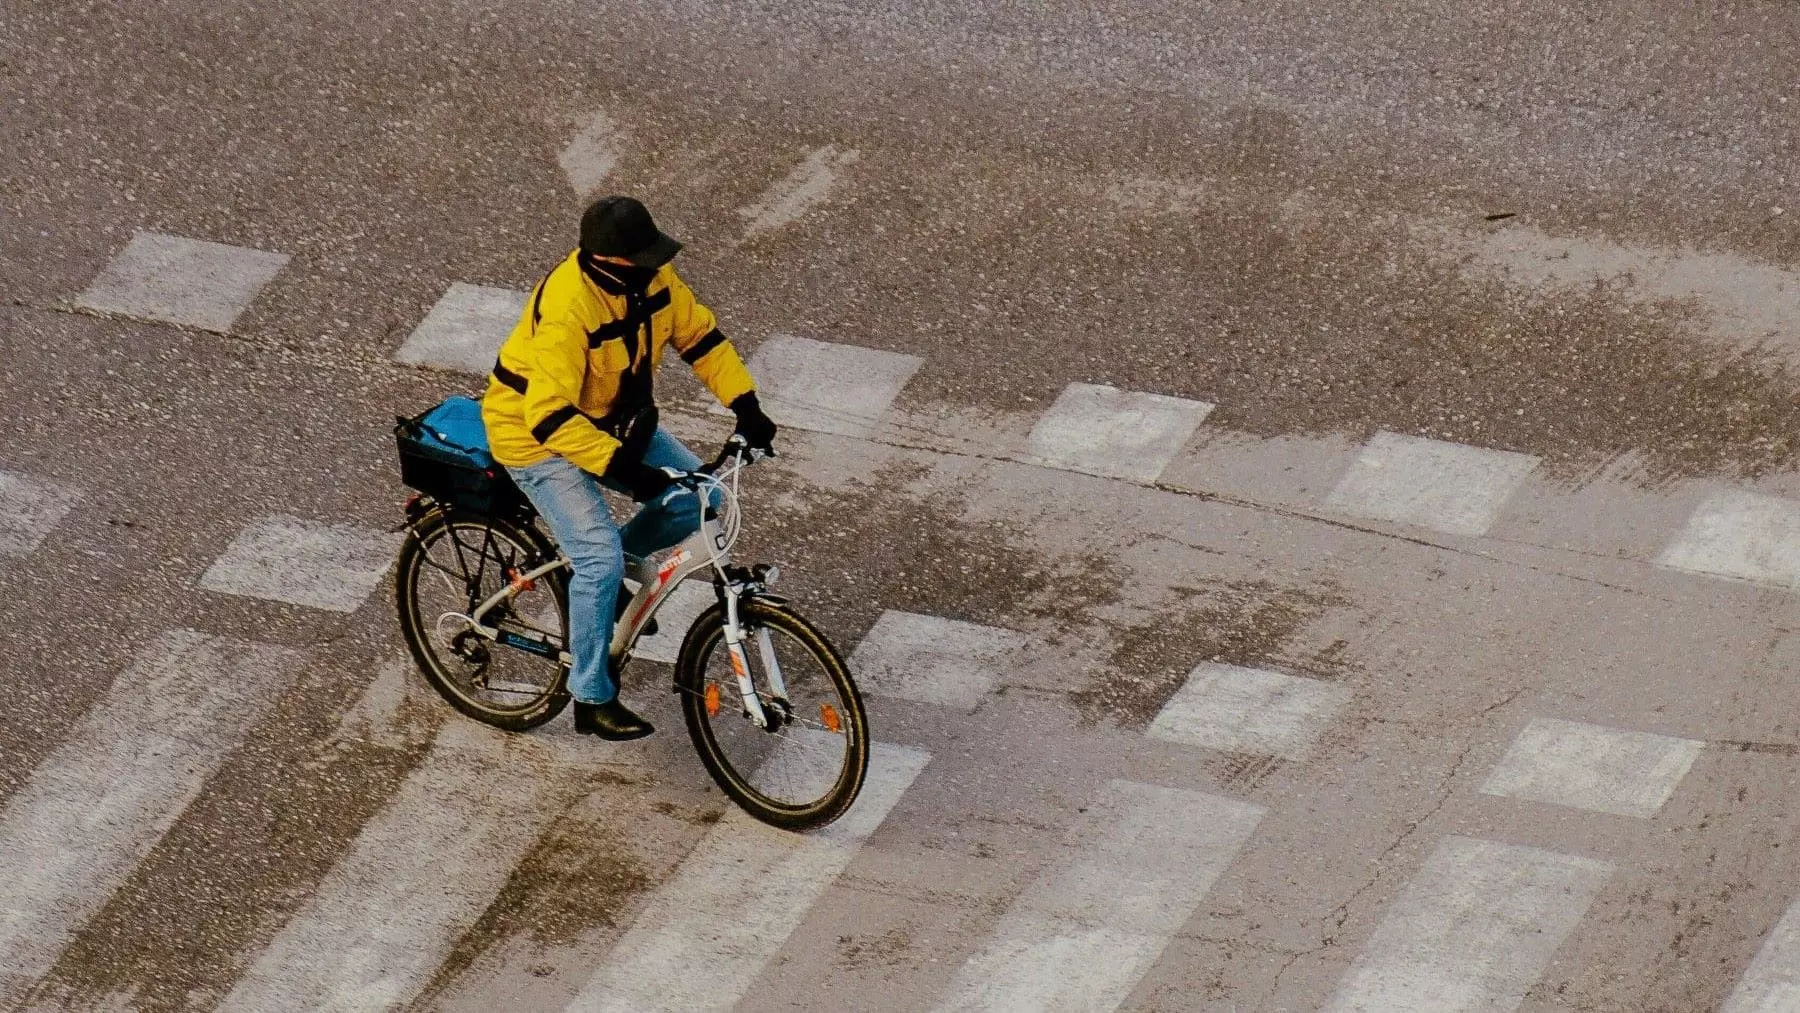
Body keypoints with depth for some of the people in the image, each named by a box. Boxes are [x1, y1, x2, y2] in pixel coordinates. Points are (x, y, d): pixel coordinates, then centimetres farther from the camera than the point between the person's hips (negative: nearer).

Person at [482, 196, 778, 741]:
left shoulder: (651, 279, -13)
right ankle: (591, 698, -5)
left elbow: (700, 334, 0)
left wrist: (745, 404, -11)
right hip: (537, 433, -7)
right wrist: (624, 467, -43)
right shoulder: (567, 308, -35)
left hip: (614, 419, 7)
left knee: (697, 499, -6)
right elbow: (552, 417, -39)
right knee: (601, 556, -20)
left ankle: (611, 564, 19)